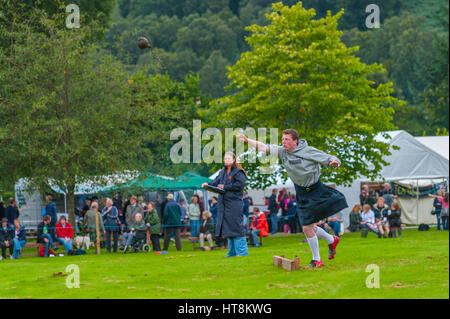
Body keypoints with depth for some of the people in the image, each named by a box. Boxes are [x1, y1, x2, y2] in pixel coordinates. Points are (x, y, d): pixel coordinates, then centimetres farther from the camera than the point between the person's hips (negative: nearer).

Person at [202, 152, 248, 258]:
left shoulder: (238, 172, -6)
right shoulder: (222, 172, 17)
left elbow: (240, 184, -17)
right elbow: (216, 182, 16)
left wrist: (225, 187, -14)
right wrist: (208, 184, -4)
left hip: (234, 202, -8)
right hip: (223, 203, 8)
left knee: (236, 226, -10)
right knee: (227, 226, 9)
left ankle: (242, 251, -7)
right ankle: (232, 252, 15)